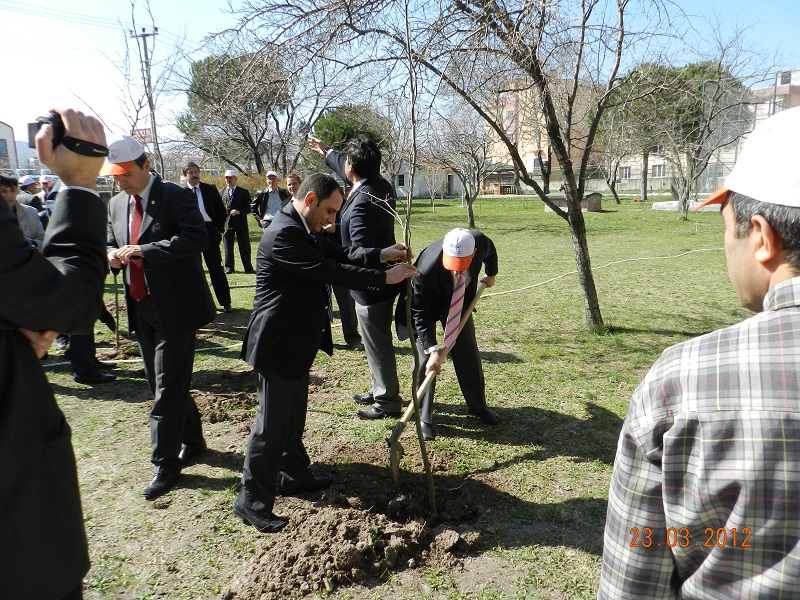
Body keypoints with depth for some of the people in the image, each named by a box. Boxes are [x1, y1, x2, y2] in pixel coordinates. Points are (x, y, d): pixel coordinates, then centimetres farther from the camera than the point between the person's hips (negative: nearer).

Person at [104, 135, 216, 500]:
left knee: (168, 386, -4)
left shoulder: (176, 197, -10)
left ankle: (165, 463, 7)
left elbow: (197, 238, -24)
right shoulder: (116, 204, 12)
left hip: (174, 306, -8)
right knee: (161, 383, 16)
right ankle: (192, 442, 34)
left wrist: (143, 249, -28)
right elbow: (111, 246, 20)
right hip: (140, 306, 8)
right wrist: (112, 255, -5)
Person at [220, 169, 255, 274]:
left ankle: (248, 268, 6)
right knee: (228, 247, 5)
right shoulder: (221, 192, 12)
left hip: (241, 223, -2)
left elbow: (249, 208, 1)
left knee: (245, 247, 0)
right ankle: (229, 267, 13)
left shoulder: (244, 192, 5)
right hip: (226, 223, 2)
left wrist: (239, 212, -16)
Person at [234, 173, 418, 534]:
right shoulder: (284, 233, -23)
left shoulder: (302, 229, 9)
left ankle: (293, 474, 38)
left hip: (296, 341, 10)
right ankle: (252, 501, 14)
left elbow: (337, 255, 10)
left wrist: (380, 255, -4)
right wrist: (385, 277, -22)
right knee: (272, 422, -1)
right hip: (278, 343, -10)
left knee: (293, 414, 22)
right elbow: (330, 272, -26)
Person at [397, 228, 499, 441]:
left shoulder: (481, 242, -30)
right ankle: (424, 417, 7)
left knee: (468, 355, 8)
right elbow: (421, 314, -33)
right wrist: (433, 349, -37)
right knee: (425, 360, -9)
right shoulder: (427, 269, -42)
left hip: (460, 303, 4)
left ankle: (478, 406, 26)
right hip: (425, 306, -4)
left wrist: (491, 275, 16)